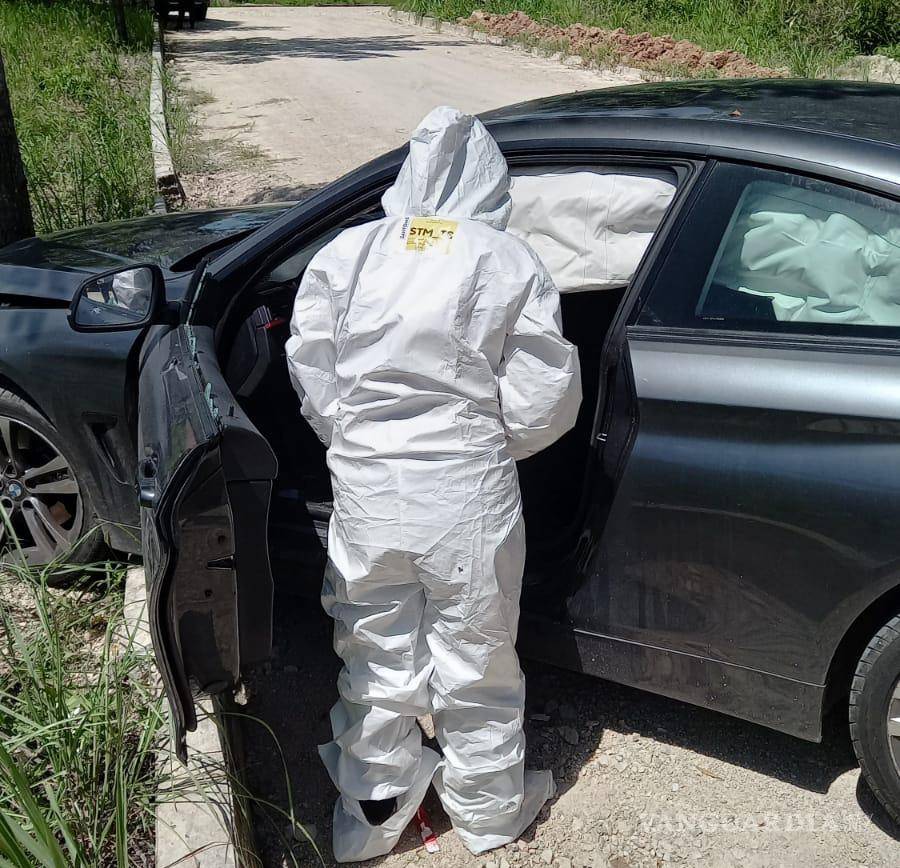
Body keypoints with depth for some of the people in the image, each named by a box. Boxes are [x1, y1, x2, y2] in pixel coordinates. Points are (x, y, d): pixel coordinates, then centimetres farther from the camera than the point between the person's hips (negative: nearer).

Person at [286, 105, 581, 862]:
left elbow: (315, 386, -1)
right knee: (474, 658, 16)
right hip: (468, 495, -2)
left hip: (366, 490, 2)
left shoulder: (345, 254, -2)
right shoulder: (508, 264, -8)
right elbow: (543, 405, -7)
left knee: (377, 657, 19)